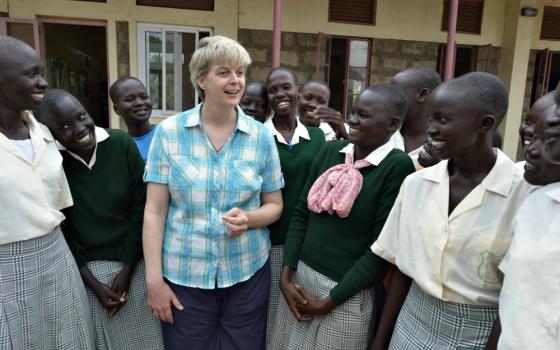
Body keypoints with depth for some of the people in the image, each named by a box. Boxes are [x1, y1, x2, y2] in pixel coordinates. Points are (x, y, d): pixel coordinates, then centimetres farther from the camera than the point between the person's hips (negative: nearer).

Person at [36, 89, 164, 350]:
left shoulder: (122, 144, -9)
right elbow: (59, 229, -4)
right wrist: (92, 282, -6)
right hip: (86, 268, 0)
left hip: (133, 262, 1)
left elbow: (141, 208, -5)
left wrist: (127, 269, -6)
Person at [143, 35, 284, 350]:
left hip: (247, 274, 1)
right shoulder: (169, 131, -6)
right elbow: (154, 211, -4)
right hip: (183, 276, -1)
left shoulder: (262, 136, -3)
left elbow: (275, 205, 5)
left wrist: (249, 219, -16)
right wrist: (154, 279, -6)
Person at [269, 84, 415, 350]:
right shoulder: (330, 151, 1)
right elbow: (301, 213, 4)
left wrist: (330, 301, -11)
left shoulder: (398, 166, -15)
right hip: (300, 275, 5)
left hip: (347, 293, -5)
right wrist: (286, 276, -3)